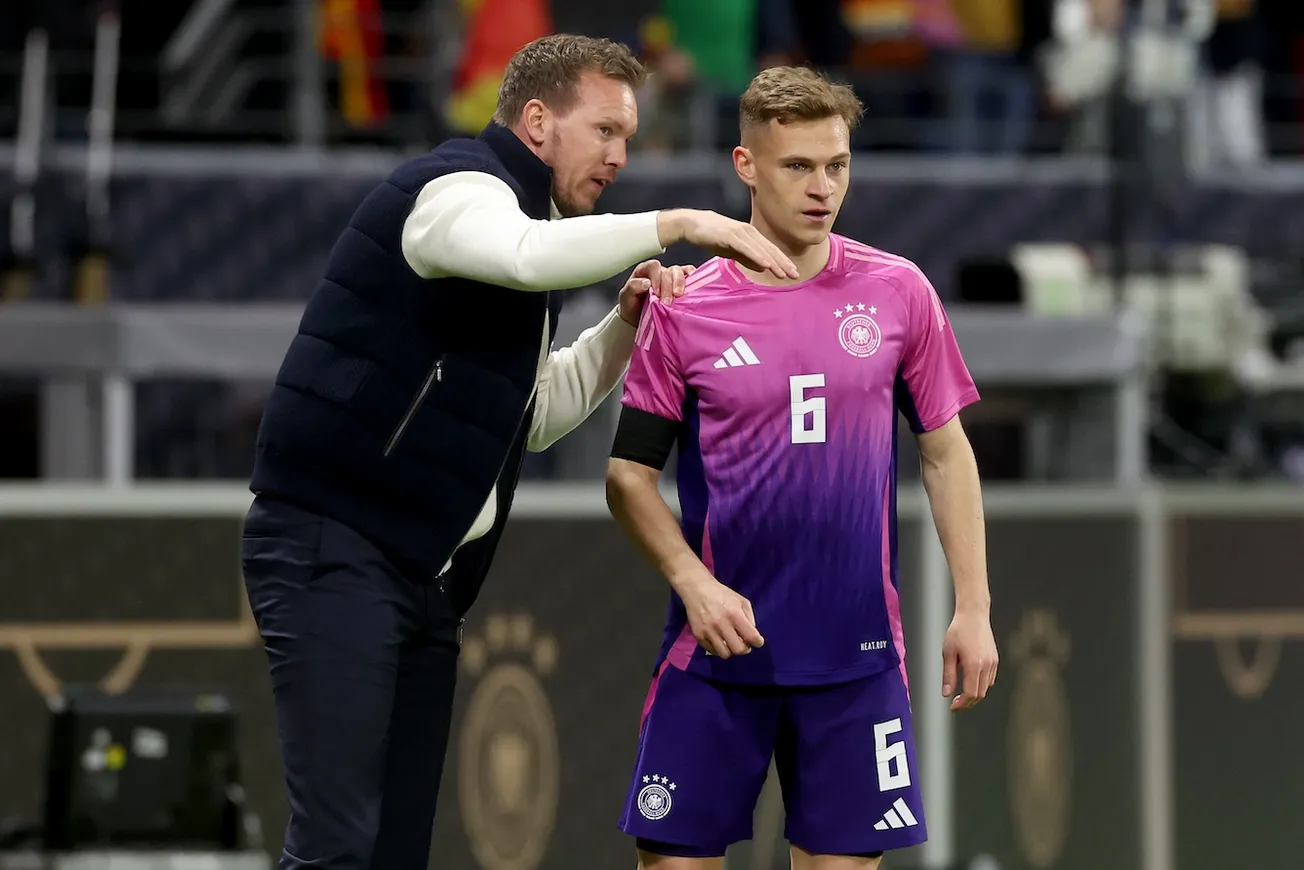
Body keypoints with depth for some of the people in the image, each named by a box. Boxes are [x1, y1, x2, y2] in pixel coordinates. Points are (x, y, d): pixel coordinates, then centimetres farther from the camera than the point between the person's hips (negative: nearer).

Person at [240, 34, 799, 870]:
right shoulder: (455, 187, -9)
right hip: (333, 551, -10)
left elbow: (531, 417, 23)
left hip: (426, 575, 10)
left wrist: (626, 327, 10)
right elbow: (527, 254, -33)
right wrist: (677, 225, -28)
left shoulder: (522, 218, 21)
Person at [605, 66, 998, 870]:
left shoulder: (897, 292, 3)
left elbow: (947, 453, 9)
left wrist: (973, 607, 4)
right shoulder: (684, 311, -2)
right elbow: (629, 474, 2)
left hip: (857, 651, 1)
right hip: (718, 646, -1)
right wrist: (693, 582, -13)